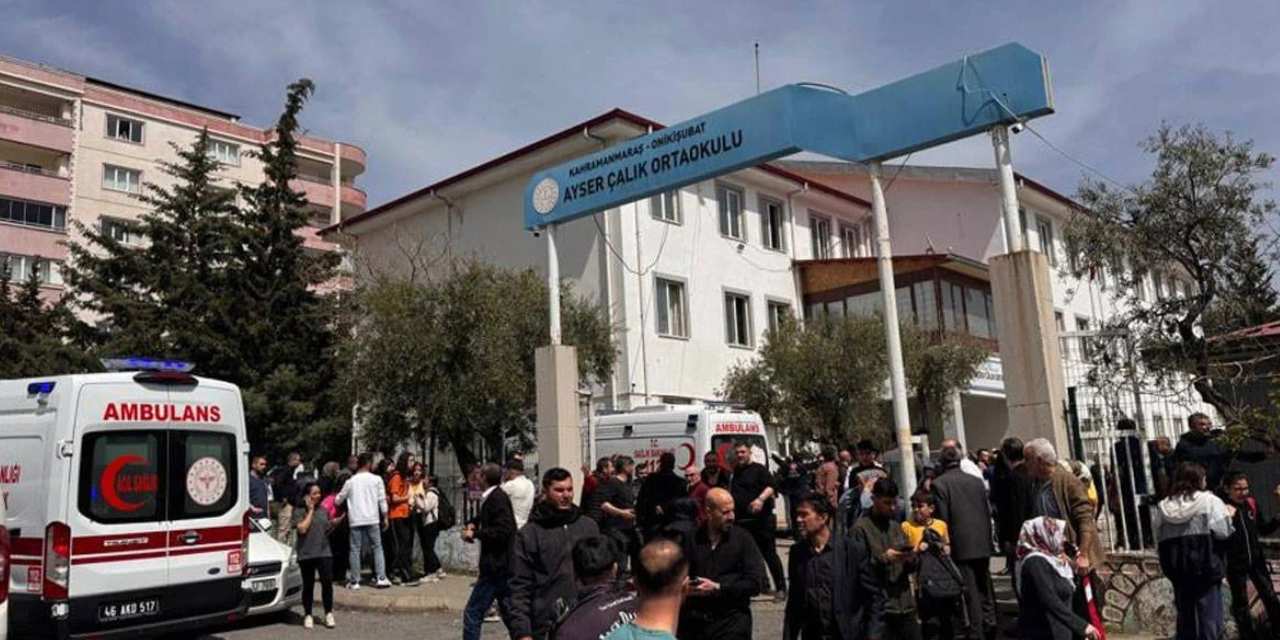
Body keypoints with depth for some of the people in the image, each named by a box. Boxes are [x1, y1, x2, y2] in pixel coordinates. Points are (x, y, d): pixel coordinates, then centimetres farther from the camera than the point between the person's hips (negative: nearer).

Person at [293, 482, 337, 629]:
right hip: (306, 554, -3)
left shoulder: (324, 510, 12)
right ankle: (308, 615, 19)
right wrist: (310, 510, -11)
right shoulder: (299, 511, -3)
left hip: (324, 552, 3)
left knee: (327, 583, -3)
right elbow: (302, 528, -17)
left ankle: (328, 613, 8)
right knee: (308, 585, 6)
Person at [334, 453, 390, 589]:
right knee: (377, 547, 8)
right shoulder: (376, 479, 0)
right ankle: (381, 578, 1)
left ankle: (354, 581, 6)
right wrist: (385, 517, 7)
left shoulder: (351, 481, 4)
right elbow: (382, 500, -1)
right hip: (372, 519, -1)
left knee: (355, 549, 6)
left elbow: (339, 499, 11)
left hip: (355, 520, 1)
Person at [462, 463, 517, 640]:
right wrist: (472, 524, 7)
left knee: (473, 613, -5)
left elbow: (502, 531, -24)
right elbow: (484, 517, 28)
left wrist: (474, 534, -16)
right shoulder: (493, 497, 14)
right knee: (508, 612, 16)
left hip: (496, 567, -10)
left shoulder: (497, 498, -16)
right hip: (504, 566, 10)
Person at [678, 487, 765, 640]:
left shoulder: (743, 539, 0)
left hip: (731, 619, -2)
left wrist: (717, 588, -11)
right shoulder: (691, 539, 6)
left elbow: (756, 582, -6)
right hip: (693, 619, 2)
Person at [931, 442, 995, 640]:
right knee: (985, 588, 16)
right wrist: (987, 538, 17)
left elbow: (943, 518, -12)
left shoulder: (939, 484, -11)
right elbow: (988, 511, 7)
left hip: (961, 545, -5)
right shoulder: (977, 481, 3)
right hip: (983, 544, 5)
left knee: (971, 593, 0)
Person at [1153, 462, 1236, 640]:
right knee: (1210, 618, 2)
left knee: (1185, 617, 14)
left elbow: (1158, 539, 5)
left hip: (1177, 570, 5)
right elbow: (1222, 531, -12)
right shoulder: (1209, 500, -6)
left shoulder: (1163, 506, 6)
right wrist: (1229, 515, 6)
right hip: (1206, 567, -4)